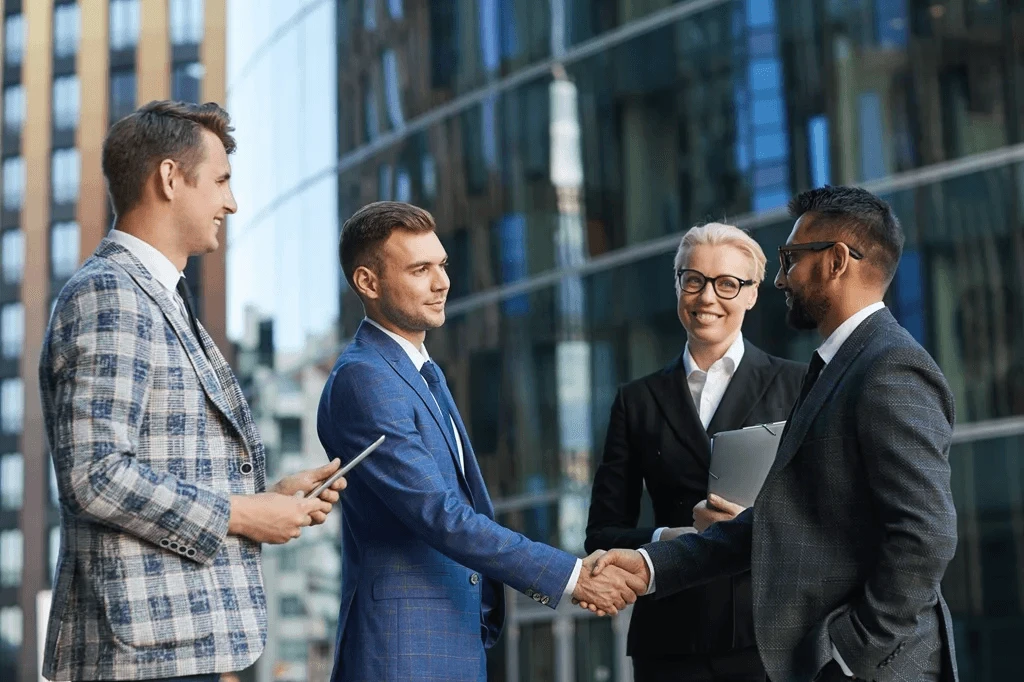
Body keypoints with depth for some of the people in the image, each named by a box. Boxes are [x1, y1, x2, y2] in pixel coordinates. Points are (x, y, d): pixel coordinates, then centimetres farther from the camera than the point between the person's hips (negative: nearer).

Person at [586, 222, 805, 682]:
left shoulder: (796, 385, 6)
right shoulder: (638, 401, 12)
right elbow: (602, 534, 9)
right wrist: (664, 540, -10)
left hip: (774, 632, -2)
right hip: (673, 640, 2)